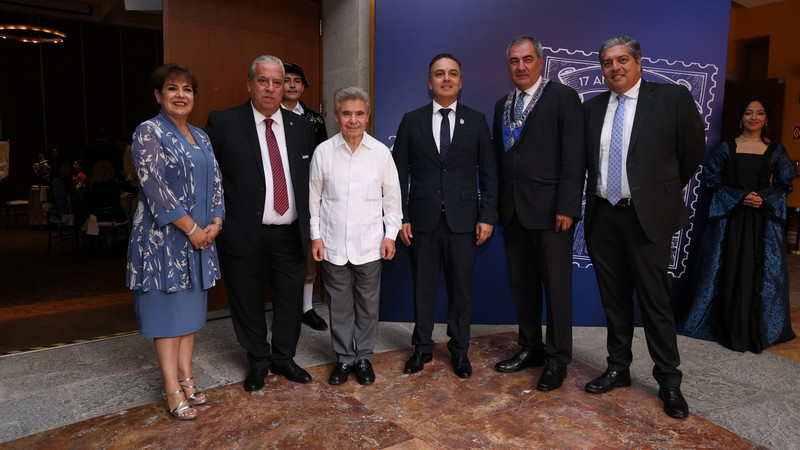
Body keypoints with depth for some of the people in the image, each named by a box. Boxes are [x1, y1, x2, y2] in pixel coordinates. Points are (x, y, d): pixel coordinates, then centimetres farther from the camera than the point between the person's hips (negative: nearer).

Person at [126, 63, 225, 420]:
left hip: (201, 236, 7)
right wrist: (192, 229, -16)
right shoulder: (148, 132, -8)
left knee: (191, 306, 12)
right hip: (164, 237, -6)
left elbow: (215, 182, 11)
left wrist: (215, 223, -4)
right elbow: (155, 187, -16)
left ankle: (185, 376, 23)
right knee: (167, 307, 2)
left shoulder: (200, 137, 12)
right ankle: (172, 387, 12)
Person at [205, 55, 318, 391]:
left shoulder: (301, 126, 7)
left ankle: (284, 358, 36)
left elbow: (312, 177, 12)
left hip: (290, 234, 3)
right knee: (248, 304, 12)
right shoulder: (223, 123, -4)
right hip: (244, 234, -2)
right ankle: (258, 361, 34)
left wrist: (311, 224, 7)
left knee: (291, 301, 13)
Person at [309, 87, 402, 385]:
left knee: (368, 305, 11)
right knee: (339, 305, 11)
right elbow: (314, 197, 3)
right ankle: (344, 357, 28)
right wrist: (316, 235, 2)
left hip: (369, 244, 0)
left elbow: (392, 196, 3)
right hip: (333, 244, 0)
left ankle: (364, 357, 28)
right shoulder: (323, 152, -3)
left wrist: (391, 234, 1)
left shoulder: (381, 152, -3)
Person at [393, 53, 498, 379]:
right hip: (422, 220, 0)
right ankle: (422, 348, 25)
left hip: (462, 220, 0)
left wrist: (487, 216, -2)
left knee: (460, 288, 8)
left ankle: (459, 350, 24)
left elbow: (488, 173, 4)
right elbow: (399, 173, 3)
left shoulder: (476, 121, 5)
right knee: (423, 287, 9)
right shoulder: (411, 121, 4)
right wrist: (400, 218, -2)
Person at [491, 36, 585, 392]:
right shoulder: (503, 105, 16)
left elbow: (574, 158, -10)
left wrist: (567, 207, -16)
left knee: (556, 286, 2)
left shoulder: (563, 97, -3)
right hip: (513, 211, 6)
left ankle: (557, 359, 15)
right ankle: (530, 348, 27)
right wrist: (496, 203, 9)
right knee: (522, 283, 12)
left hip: (550, 210, -6)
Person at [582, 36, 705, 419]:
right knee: (614, 299, 13)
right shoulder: (592, 108, 9)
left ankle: (669, 380, 18)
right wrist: (594, 199, 10)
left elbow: (693, 150, 4)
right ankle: (618, 368, 27)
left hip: (647, 216, -4)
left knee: (654, 300, 2)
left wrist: (665, 190, 10)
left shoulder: (672, 98, -3)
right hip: (602, 216, 4)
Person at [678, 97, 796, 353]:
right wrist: (740, 197, -13)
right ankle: (730, 329, 10)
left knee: (762, 273, 3)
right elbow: (711, 180, -1)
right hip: (731, 216, -1)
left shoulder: (776, 150, 7)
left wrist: (763, 198, -12)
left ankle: (759, 330, 17)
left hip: (765, 218, 2)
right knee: (731, 272, 0)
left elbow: (785, 183, 7)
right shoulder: (727, 148, 3)